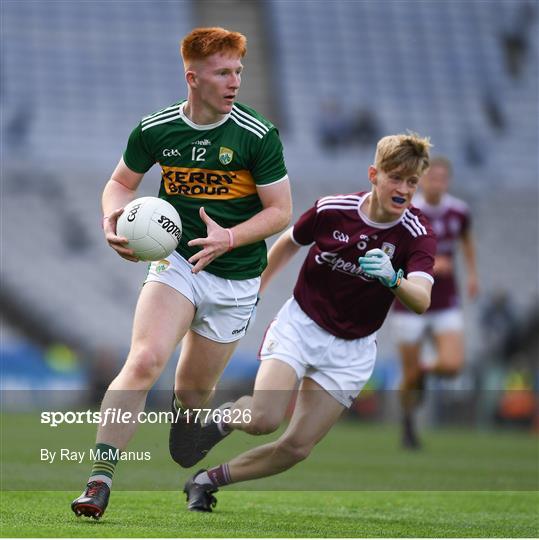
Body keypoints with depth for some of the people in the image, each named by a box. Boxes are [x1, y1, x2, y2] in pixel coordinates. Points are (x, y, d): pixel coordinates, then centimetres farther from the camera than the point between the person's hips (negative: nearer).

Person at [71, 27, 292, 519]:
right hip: (175, 263, 0)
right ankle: (100, 479, -24)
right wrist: (114, 218, -9)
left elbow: (281, 211, -5)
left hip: (236, 280, 0)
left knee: (194, 389, 8)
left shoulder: (258, 135, -10)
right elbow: (121, 182, 13)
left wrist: (228, 238, -20)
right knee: (145, 360, -23)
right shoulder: (155, 129, -4)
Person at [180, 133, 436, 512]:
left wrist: (393, 279, -51)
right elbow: (288, 244, 9)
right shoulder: (332, 210, -12)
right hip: (300, 324, -1)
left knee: (298, 447, -5)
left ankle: (208, 481, 15)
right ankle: (221, 418, 10)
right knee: (263, 419, -25)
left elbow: (421, 301, -30)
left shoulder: (418, 235, -15)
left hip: (351, 350, 1)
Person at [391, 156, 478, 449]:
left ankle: (424, 371, 21)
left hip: (446, 306, 3)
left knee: (452, 365, -15)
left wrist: (472, 272, 15)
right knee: (410, 375, 2)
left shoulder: (459, 211, -2)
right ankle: (408, 425, 30)